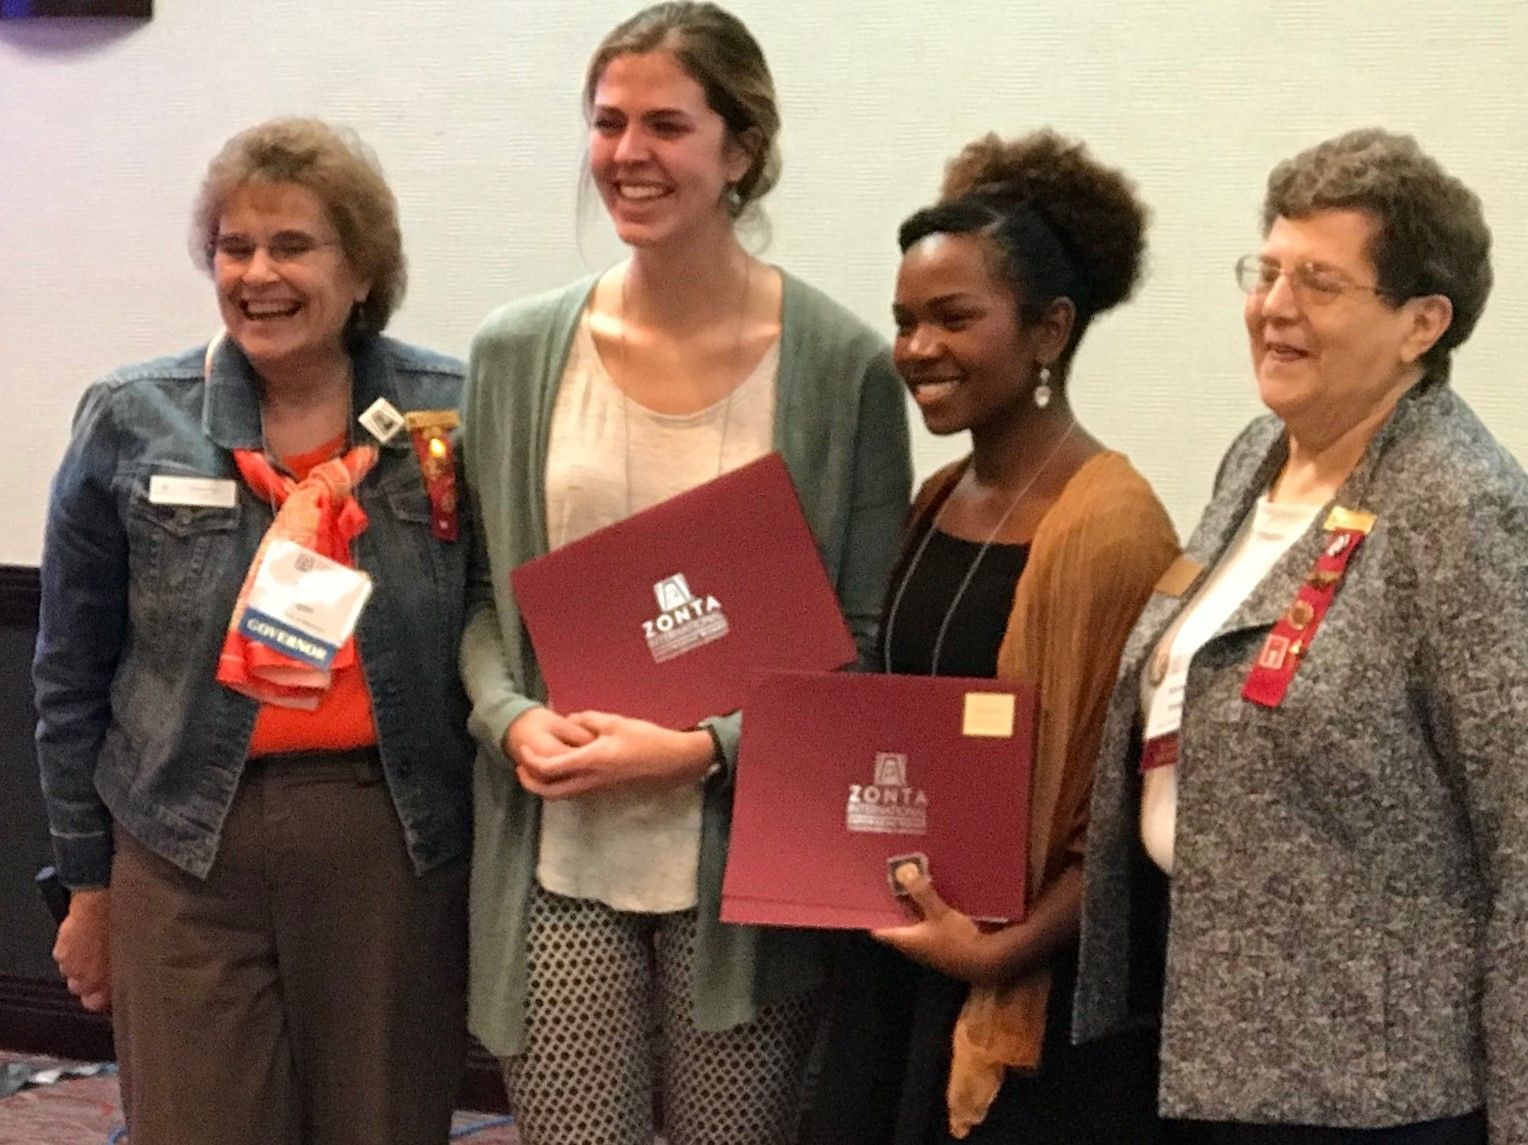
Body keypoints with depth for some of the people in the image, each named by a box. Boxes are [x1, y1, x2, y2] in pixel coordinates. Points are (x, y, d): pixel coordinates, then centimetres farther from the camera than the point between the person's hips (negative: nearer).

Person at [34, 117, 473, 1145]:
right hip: (188, 845, 0)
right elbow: (73, 674, 7)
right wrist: (88, 883, 8)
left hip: (396, 841, 0)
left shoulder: (452, 416, -1)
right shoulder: (132, 425, 1)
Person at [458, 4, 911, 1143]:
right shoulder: (519, 352, 4)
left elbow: (866, 636, -1)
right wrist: (512, 717, -9)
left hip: (746, 864, -2)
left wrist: (704, 747, -14)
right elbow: (480, 593, 11)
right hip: (561, 860, 2)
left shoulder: (841, 365, -4)